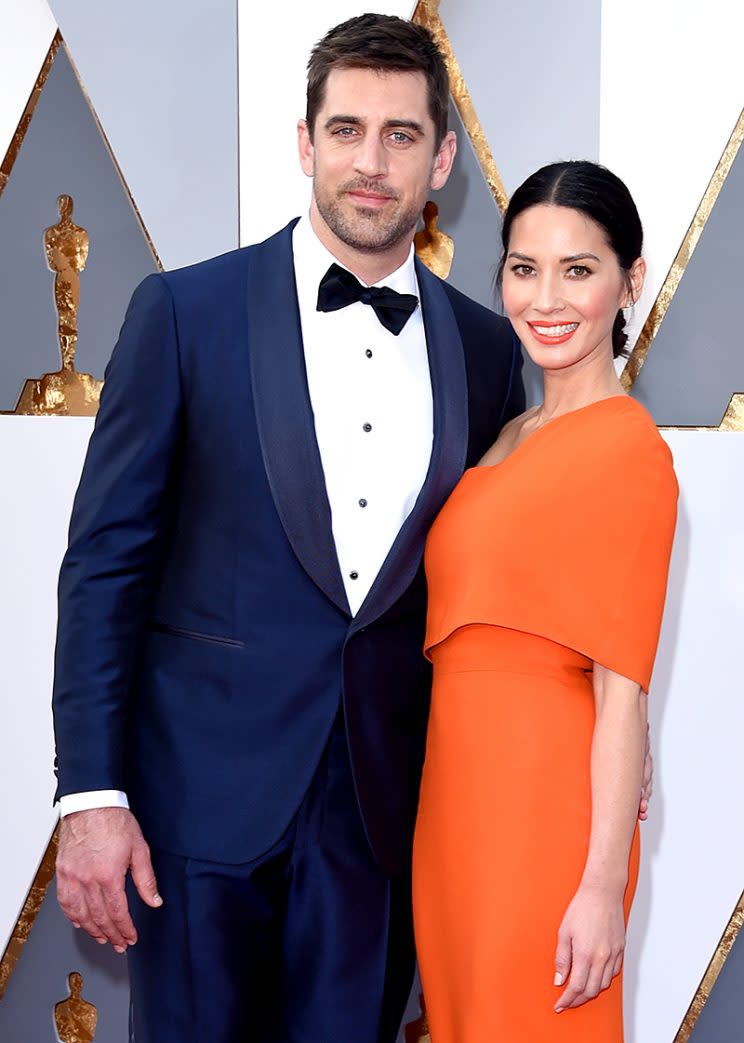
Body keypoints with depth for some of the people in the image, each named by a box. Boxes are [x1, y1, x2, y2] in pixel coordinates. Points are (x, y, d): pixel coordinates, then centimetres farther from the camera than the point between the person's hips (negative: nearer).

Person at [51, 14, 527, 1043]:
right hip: (207, 790, -2)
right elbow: (107, 559, -5)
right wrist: (91, 793, -10)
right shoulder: (185, 312, -3)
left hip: (384, 805, 3)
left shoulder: (485, 348, 5)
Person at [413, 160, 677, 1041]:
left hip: (543, 801, -8)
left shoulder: (626, 447, -13)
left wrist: (604, 884, -18)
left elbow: (623, 689, -16)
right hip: (461, 793, 8)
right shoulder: (513, 437, 13)